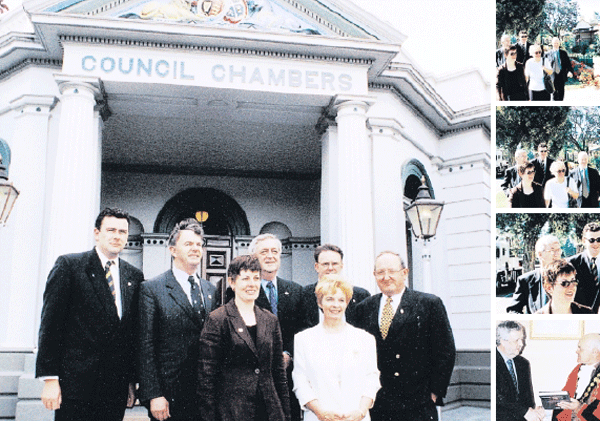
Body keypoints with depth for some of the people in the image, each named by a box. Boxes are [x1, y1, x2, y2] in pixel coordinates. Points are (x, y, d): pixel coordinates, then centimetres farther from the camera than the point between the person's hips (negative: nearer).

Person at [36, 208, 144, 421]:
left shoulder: (134, 276, 11)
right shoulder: (69, 265, 0)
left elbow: (135, 332, 13)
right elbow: (51, 323, -4)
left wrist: (132, 380, 11)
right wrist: (50, 379, -9)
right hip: (75, 384, -3)